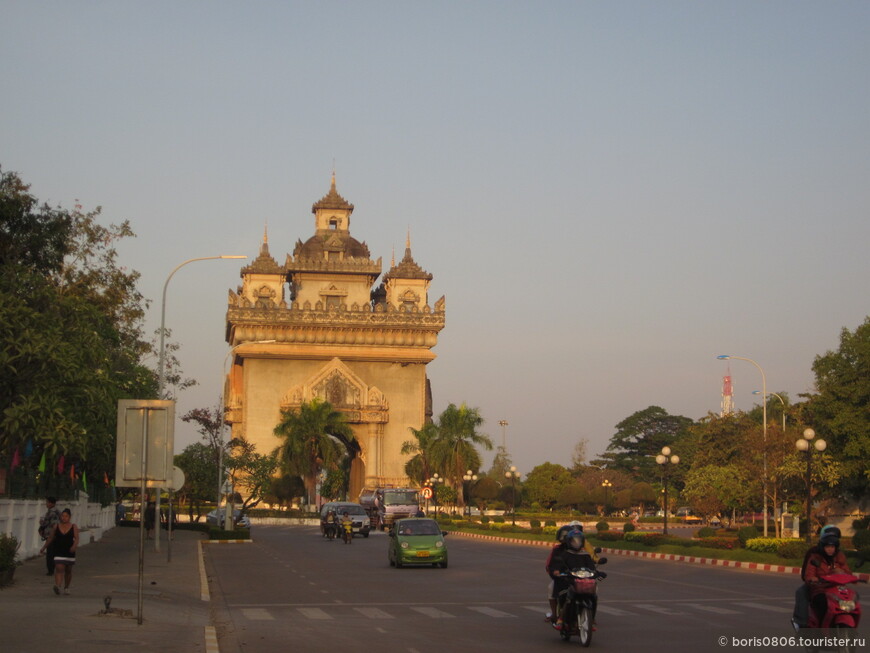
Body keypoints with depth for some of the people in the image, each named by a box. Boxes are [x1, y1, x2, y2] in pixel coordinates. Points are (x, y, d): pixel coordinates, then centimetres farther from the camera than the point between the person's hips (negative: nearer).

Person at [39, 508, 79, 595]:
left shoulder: (74, 527, -1)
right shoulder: (56, 527, 3)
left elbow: (77, 539, -10)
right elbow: (50, 538, 13)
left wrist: (74, 546, -30)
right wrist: (44, 548, 19)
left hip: (69, 552, 1)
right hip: (59, 551, -1)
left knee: (68, 570, 13)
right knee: (59, 568, -17)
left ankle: (66, 587, 31)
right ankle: (57, 586, -30)